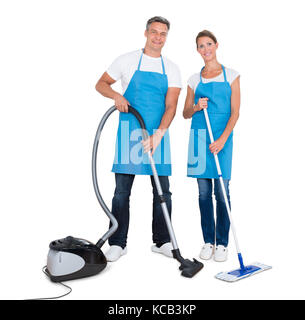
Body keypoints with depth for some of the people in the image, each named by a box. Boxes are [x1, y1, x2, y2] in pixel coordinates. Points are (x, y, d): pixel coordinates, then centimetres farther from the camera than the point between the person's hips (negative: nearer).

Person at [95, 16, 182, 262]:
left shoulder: (172, 69, 8)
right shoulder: (127, 61, 4)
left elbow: (171, 106, -2)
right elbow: (101, 84, 10)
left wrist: (158, 135, -16)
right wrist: (116, 95, -12)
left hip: (158, 135, 2)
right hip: (130, 134, -2)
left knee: (163, 191, 5)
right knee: (122, 191, 0)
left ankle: (162, 241, 20)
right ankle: (118, 244, 12)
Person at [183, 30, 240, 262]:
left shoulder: (231, 76, 6)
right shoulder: (194, 80, 12)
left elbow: (235, 113, -1)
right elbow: (186, 113, 14)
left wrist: (222, 140, -13)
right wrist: (196, 107, -9)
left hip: (222, 137, -2)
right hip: (199, 136, 2)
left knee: (221, 190, -3)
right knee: (204, 192, 5)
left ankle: (222, 243, 10)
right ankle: (208, 241, 17)